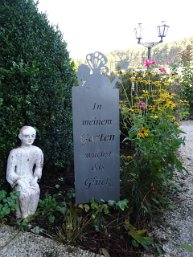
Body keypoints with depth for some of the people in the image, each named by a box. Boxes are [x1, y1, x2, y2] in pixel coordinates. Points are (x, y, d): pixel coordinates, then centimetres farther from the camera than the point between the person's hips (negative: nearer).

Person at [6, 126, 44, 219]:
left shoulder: (37, 151, -2)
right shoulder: (15, 152, -11)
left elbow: (38, 167, 8)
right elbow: (10, 172, -9)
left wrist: (35, 178, -8)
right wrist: (20, 181, -20)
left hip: (30, 178, 3)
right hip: (18, 180, -3)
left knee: (36, 191, -23)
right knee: (24, 193, -27)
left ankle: (30, 215, -2)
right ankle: (22, 216, -5)